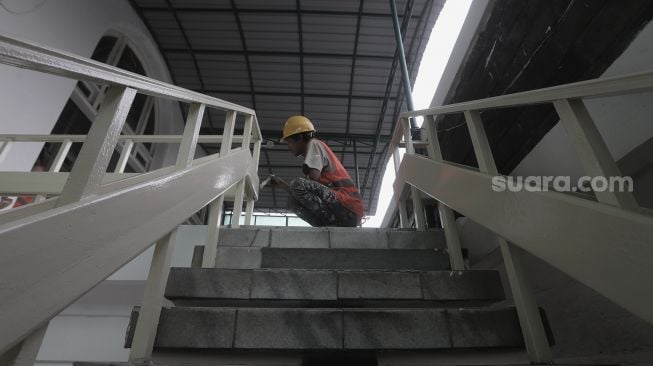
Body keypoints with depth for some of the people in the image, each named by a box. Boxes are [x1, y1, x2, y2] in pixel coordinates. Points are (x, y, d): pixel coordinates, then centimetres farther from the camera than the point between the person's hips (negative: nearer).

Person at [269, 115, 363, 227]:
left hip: (348, 207, -9)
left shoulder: (313, 143, 3)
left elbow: (314, 178, -15)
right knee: (293, 201, 12)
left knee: (297, 184, -21)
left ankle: (333, 225, -14)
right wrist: (283, 184, 25)